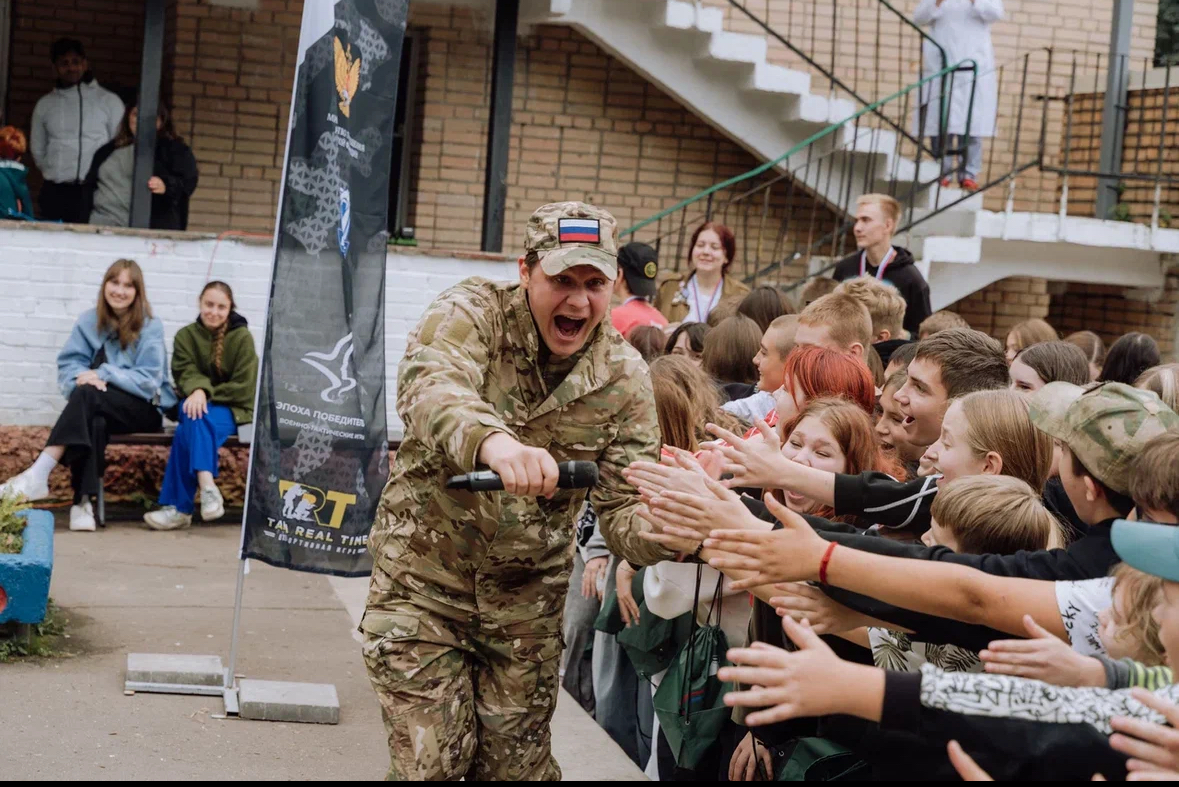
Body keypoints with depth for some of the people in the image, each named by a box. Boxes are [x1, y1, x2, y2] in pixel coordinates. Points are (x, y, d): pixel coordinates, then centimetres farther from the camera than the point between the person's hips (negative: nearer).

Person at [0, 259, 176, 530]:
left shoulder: (150, 327, -4)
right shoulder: (89, 321, 7)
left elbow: (148, 380, -11)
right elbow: (68, 365, 2)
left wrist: (103, 374, -24)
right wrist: (83, 378, -22)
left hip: (145, 408, -3)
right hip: (100, 408, 3)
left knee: (87, 395, -34)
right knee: (93, 421, -37)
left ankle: (38, 475, -44)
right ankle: (82, 500, -43)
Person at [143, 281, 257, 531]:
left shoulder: (242, 337, -4)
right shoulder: (186, 335, 5)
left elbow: (244, 388, -8)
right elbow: (186, 374, -7)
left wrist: (207, 395, -16)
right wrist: (198, 390, -30)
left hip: (232, 409, -3)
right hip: (198, 406, 3)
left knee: (187, 431, -31)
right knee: (194, 419, -34)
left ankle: (179, 507, -34)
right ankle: (207, 487, -47)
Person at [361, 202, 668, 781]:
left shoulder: (622, 378, -6)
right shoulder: (472, 313, -14)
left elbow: (624, 509, -10)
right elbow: (428, 388, -36)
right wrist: (492, 440, -58)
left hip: (526, 600, 3)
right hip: (424, 578, -3)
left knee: (518, 764, 11)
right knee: (431, 762, -2)